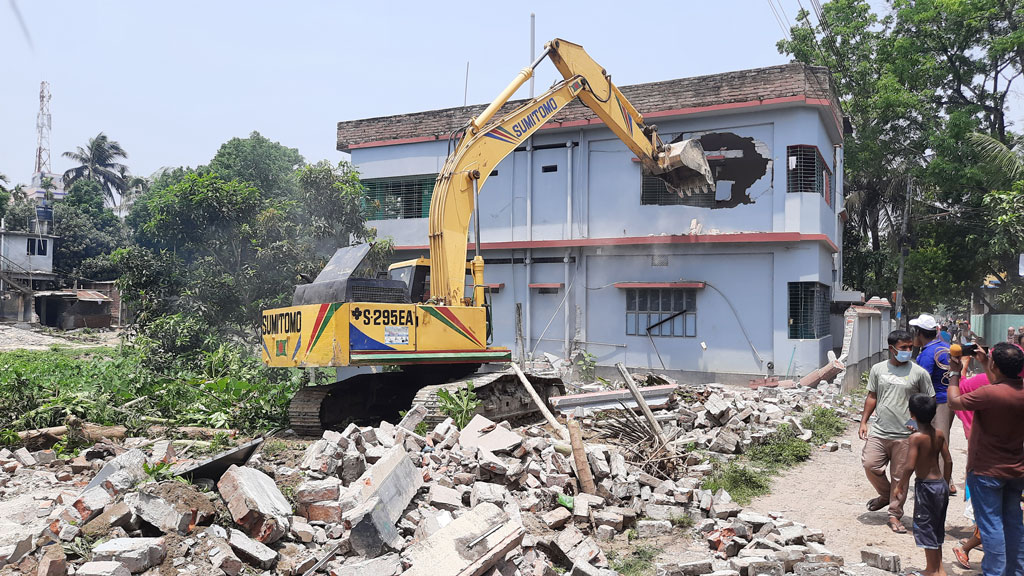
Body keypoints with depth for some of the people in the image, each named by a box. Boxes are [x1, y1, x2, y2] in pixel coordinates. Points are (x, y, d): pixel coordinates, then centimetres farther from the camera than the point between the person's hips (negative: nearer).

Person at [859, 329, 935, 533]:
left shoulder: (919, 373, -1)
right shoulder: (878, 369, 6)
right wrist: (863, 421, 7)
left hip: (905, 435, -2)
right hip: (879, 431, 2)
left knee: (899, 476, 4)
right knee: (870, 465, -6)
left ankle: (895, 515, 19)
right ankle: (885, 495, 23)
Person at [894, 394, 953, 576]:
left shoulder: (916, 437, -20)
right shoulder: (939, 434, 0)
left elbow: (910, 466, -24)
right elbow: (948, 461, 5)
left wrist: (900, 485, -10)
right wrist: (946, 484, 17)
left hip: (926, 486, -7)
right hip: (941, 484, 7)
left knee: (925, 526, 7)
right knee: (936, 527, 20)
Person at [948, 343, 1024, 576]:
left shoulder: (988, 394, -27)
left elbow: (954, 402, -11)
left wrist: (954, 373, 2)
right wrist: (983, 363, 22)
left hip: (986, 471, -7)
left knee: (990, 524, 1)